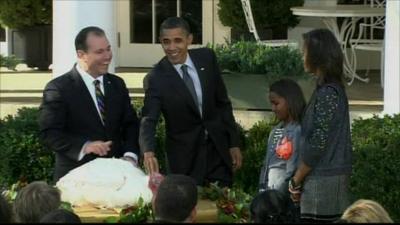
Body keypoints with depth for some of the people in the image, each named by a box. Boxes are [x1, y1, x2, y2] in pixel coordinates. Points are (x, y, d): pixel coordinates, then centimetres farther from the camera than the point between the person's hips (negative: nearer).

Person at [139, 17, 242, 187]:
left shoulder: (207, 58, -3)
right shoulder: (157, 77, -14)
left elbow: (223, 102, 5)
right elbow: (148, 120, -21)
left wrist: (234, 143, 5)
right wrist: (148, 152, -41)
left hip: (218, 149, 3)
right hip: (184, 158, -3)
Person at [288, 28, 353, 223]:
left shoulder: (327, 93, -16)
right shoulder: (334, 88, 13)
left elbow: (318, 143, -18)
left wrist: (295, 181, -10)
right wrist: (301, 178, 16)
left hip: (323, 180, -9)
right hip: (329, 176, 9)